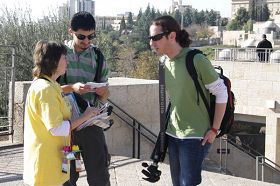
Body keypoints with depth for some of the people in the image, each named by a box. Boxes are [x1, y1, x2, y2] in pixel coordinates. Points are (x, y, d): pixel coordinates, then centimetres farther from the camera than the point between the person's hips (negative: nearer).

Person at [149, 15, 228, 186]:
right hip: (173, 134, 7)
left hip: (195, 136, -6)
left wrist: (214, 129, -11)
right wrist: (169, 123, 15)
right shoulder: (164, 62, 3)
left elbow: (221, 93, -12)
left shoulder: (197, 60, -17)